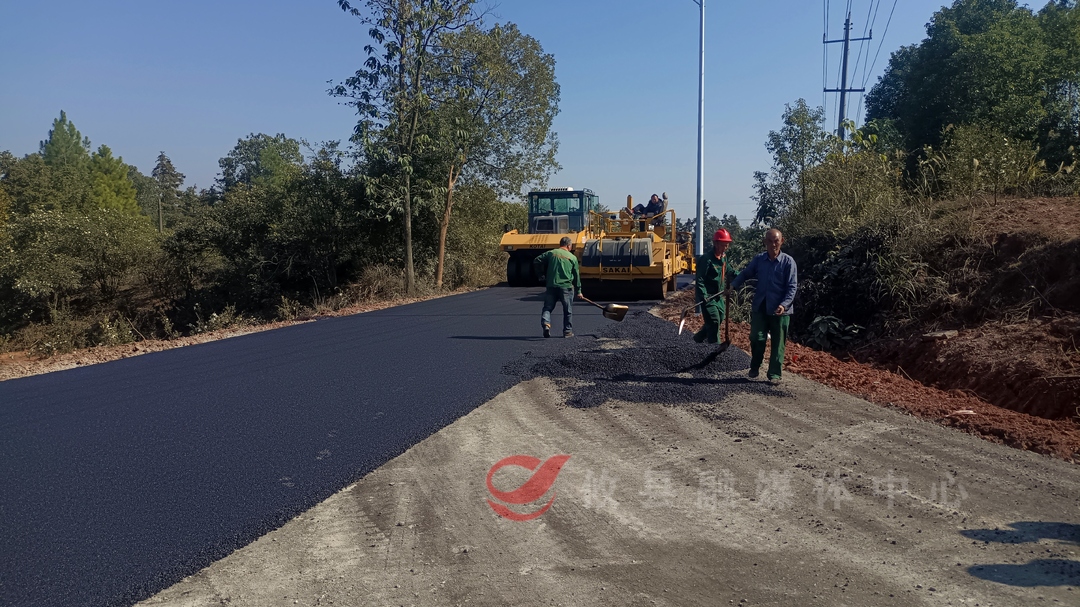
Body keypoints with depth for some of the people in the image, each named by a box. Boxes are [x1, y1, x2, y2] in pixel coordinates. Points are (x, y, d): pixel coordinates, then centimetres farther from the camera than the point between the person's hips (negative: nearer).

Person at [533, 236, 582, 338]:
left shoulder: (551, 253, 5)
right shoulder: (572, 258, 4)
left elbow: (537, 261, 2)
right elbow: (576, 275, 9)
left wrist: (541, 273, 17)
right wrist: (578, 291, 18)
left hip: (551, 286, 1)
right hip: (566, 287, -1)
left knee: (548, 307, 8)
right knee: (568, 310, 11)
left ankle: (546, 323, -17)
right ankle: (567, 331, 16)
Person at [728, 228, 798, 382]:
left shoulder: (788, 261, -6)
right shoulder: (758, 259, 3)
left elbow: (792, 287, -8)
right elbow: (745, 273, 16)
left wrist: (784, 305, -21)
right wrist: (733, 286, 1)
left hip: (780, 310, -2)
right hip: (760, 307, 2)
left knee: (778, 343, 5)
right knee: (757, 338, 3)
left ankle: (774, 374, 15)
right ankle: (754, 367, 26)